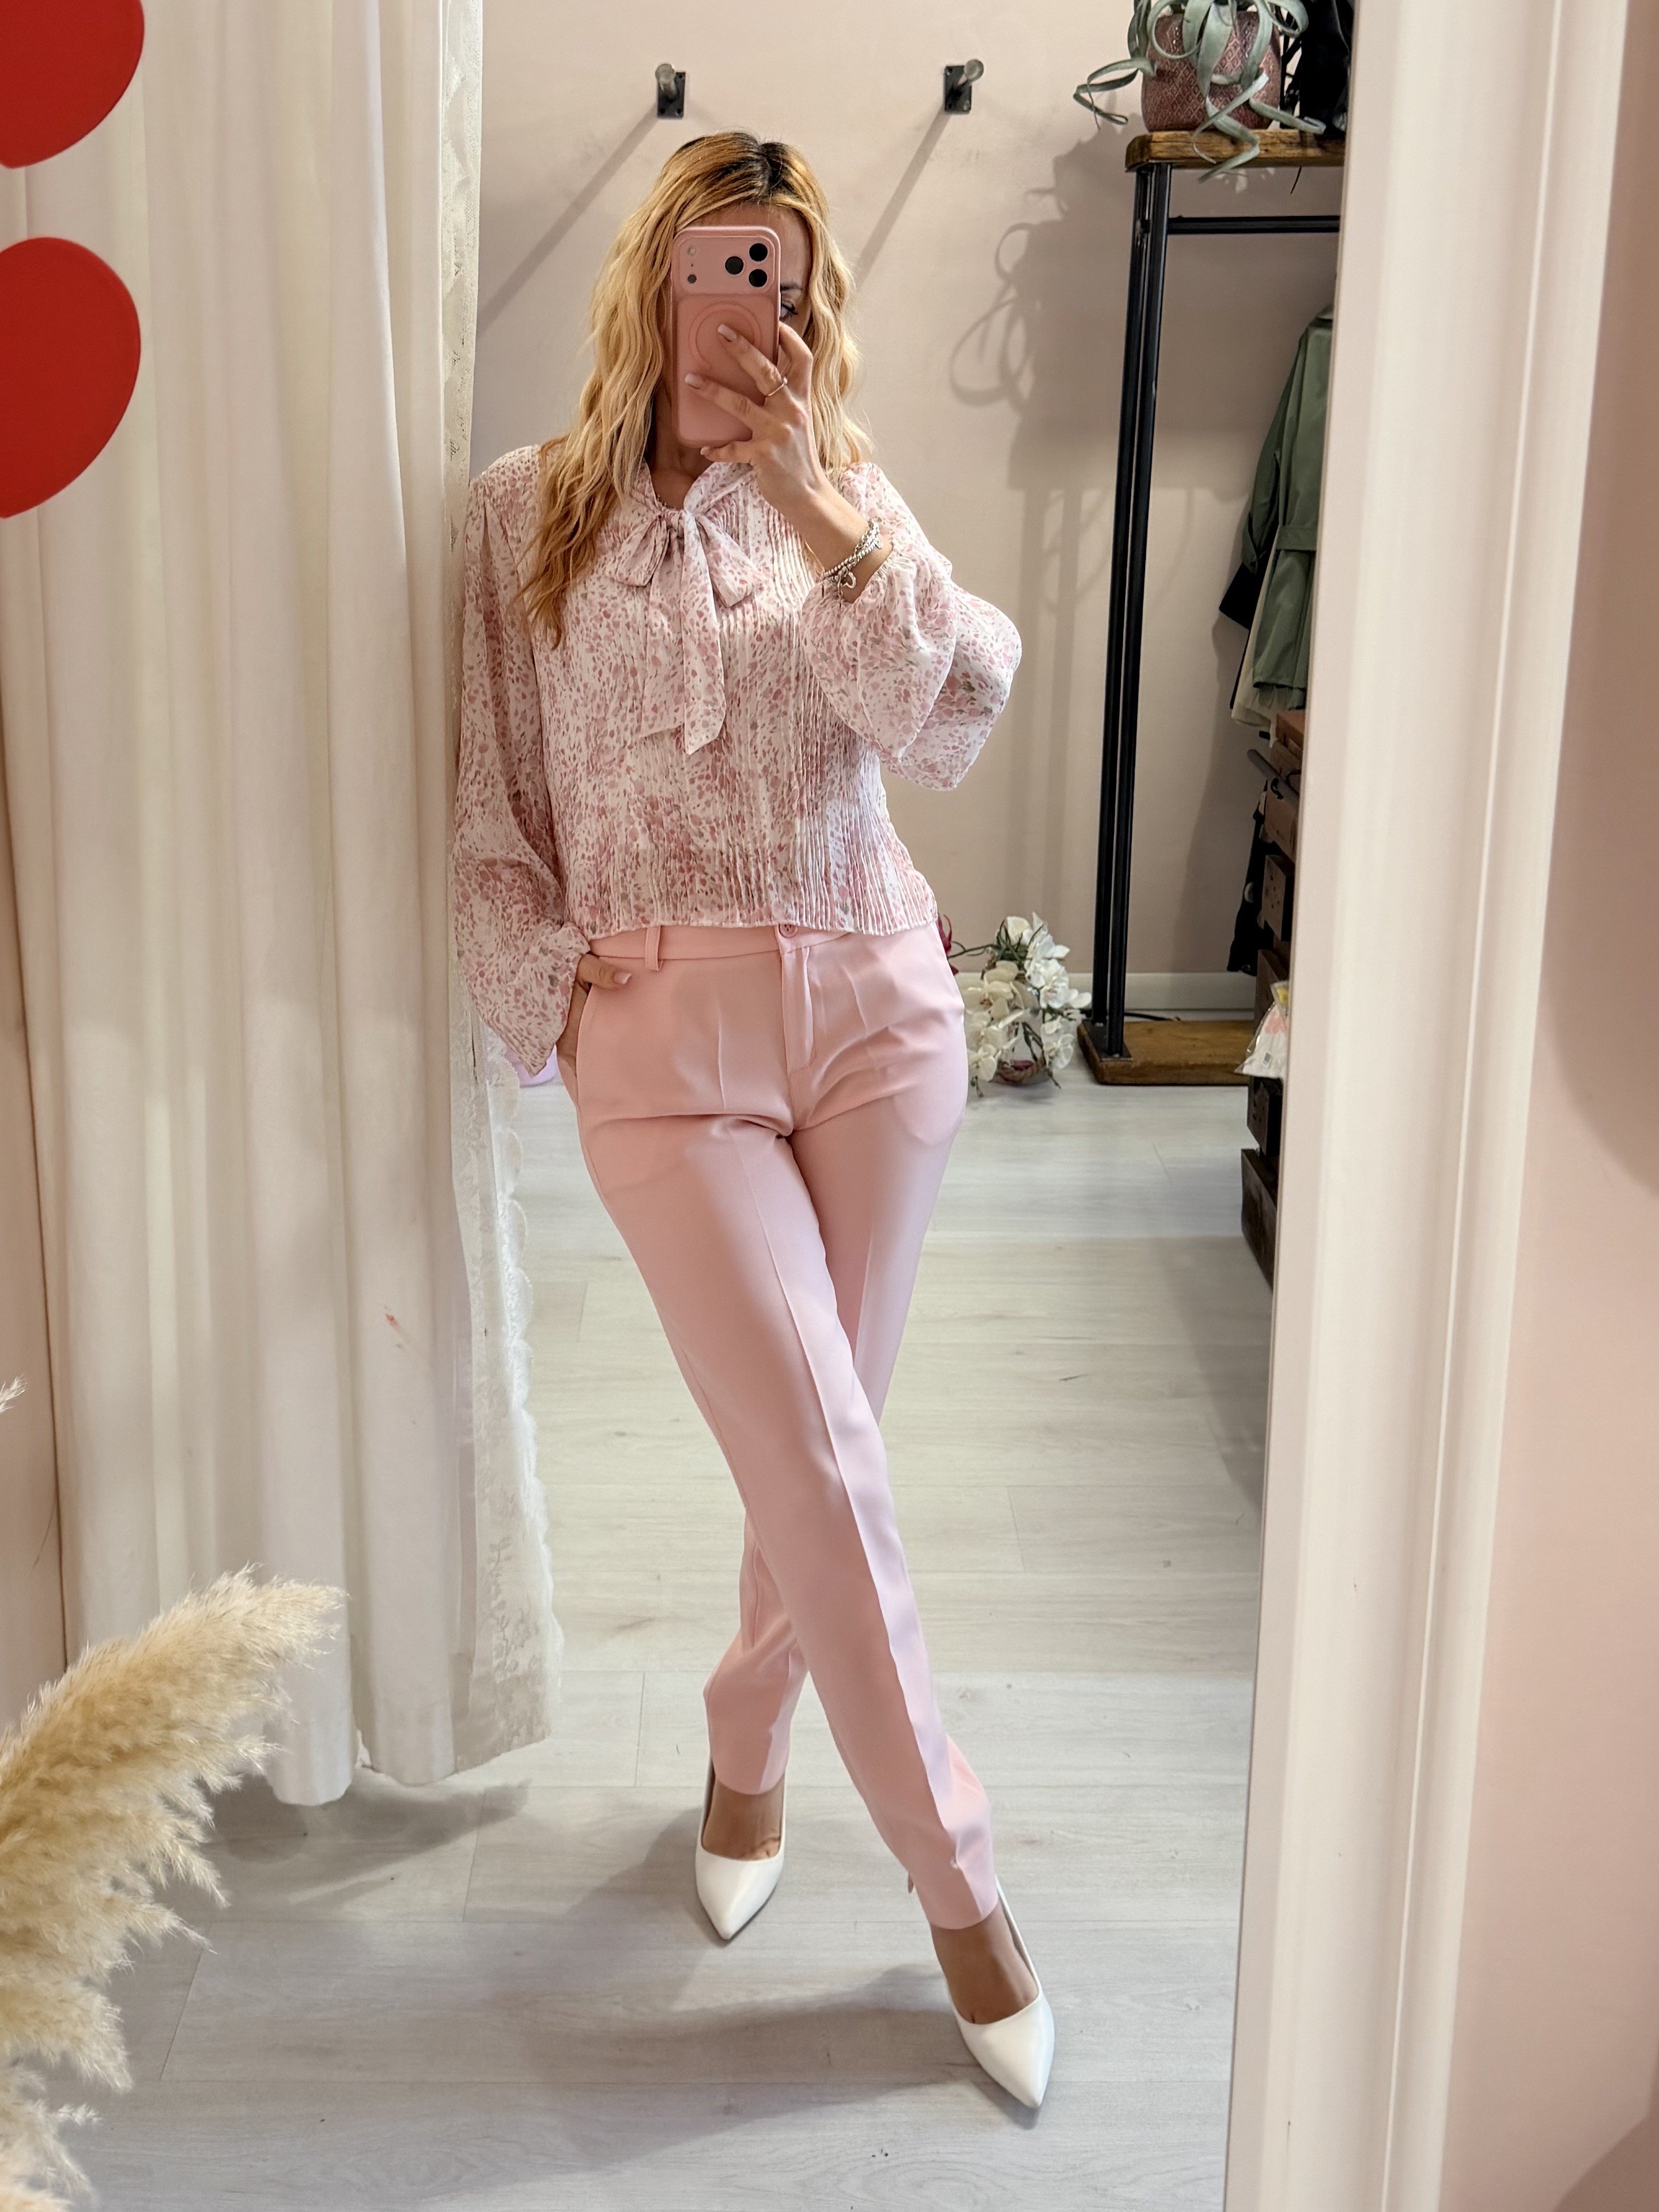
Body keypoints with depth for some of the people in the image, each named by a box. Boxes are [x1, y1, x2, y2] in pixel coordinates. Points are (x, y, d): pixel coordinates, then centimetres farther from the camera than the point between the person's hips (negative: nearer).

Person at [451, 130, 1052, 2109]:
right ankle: (961, 1885, 9)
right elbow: (488, 811, 6)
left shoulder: (843, 499, 8)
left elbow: (948, 722, -9)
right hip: (662, 1031, -2)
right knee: (822, 1465, -6)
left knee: (816, 1443, 9)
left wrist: (810, 494, -14)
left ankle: (744, 1741, 38)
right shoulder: (525, 512, 5)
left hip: (873, 1005, 2)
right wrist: (555, 1003, -2)